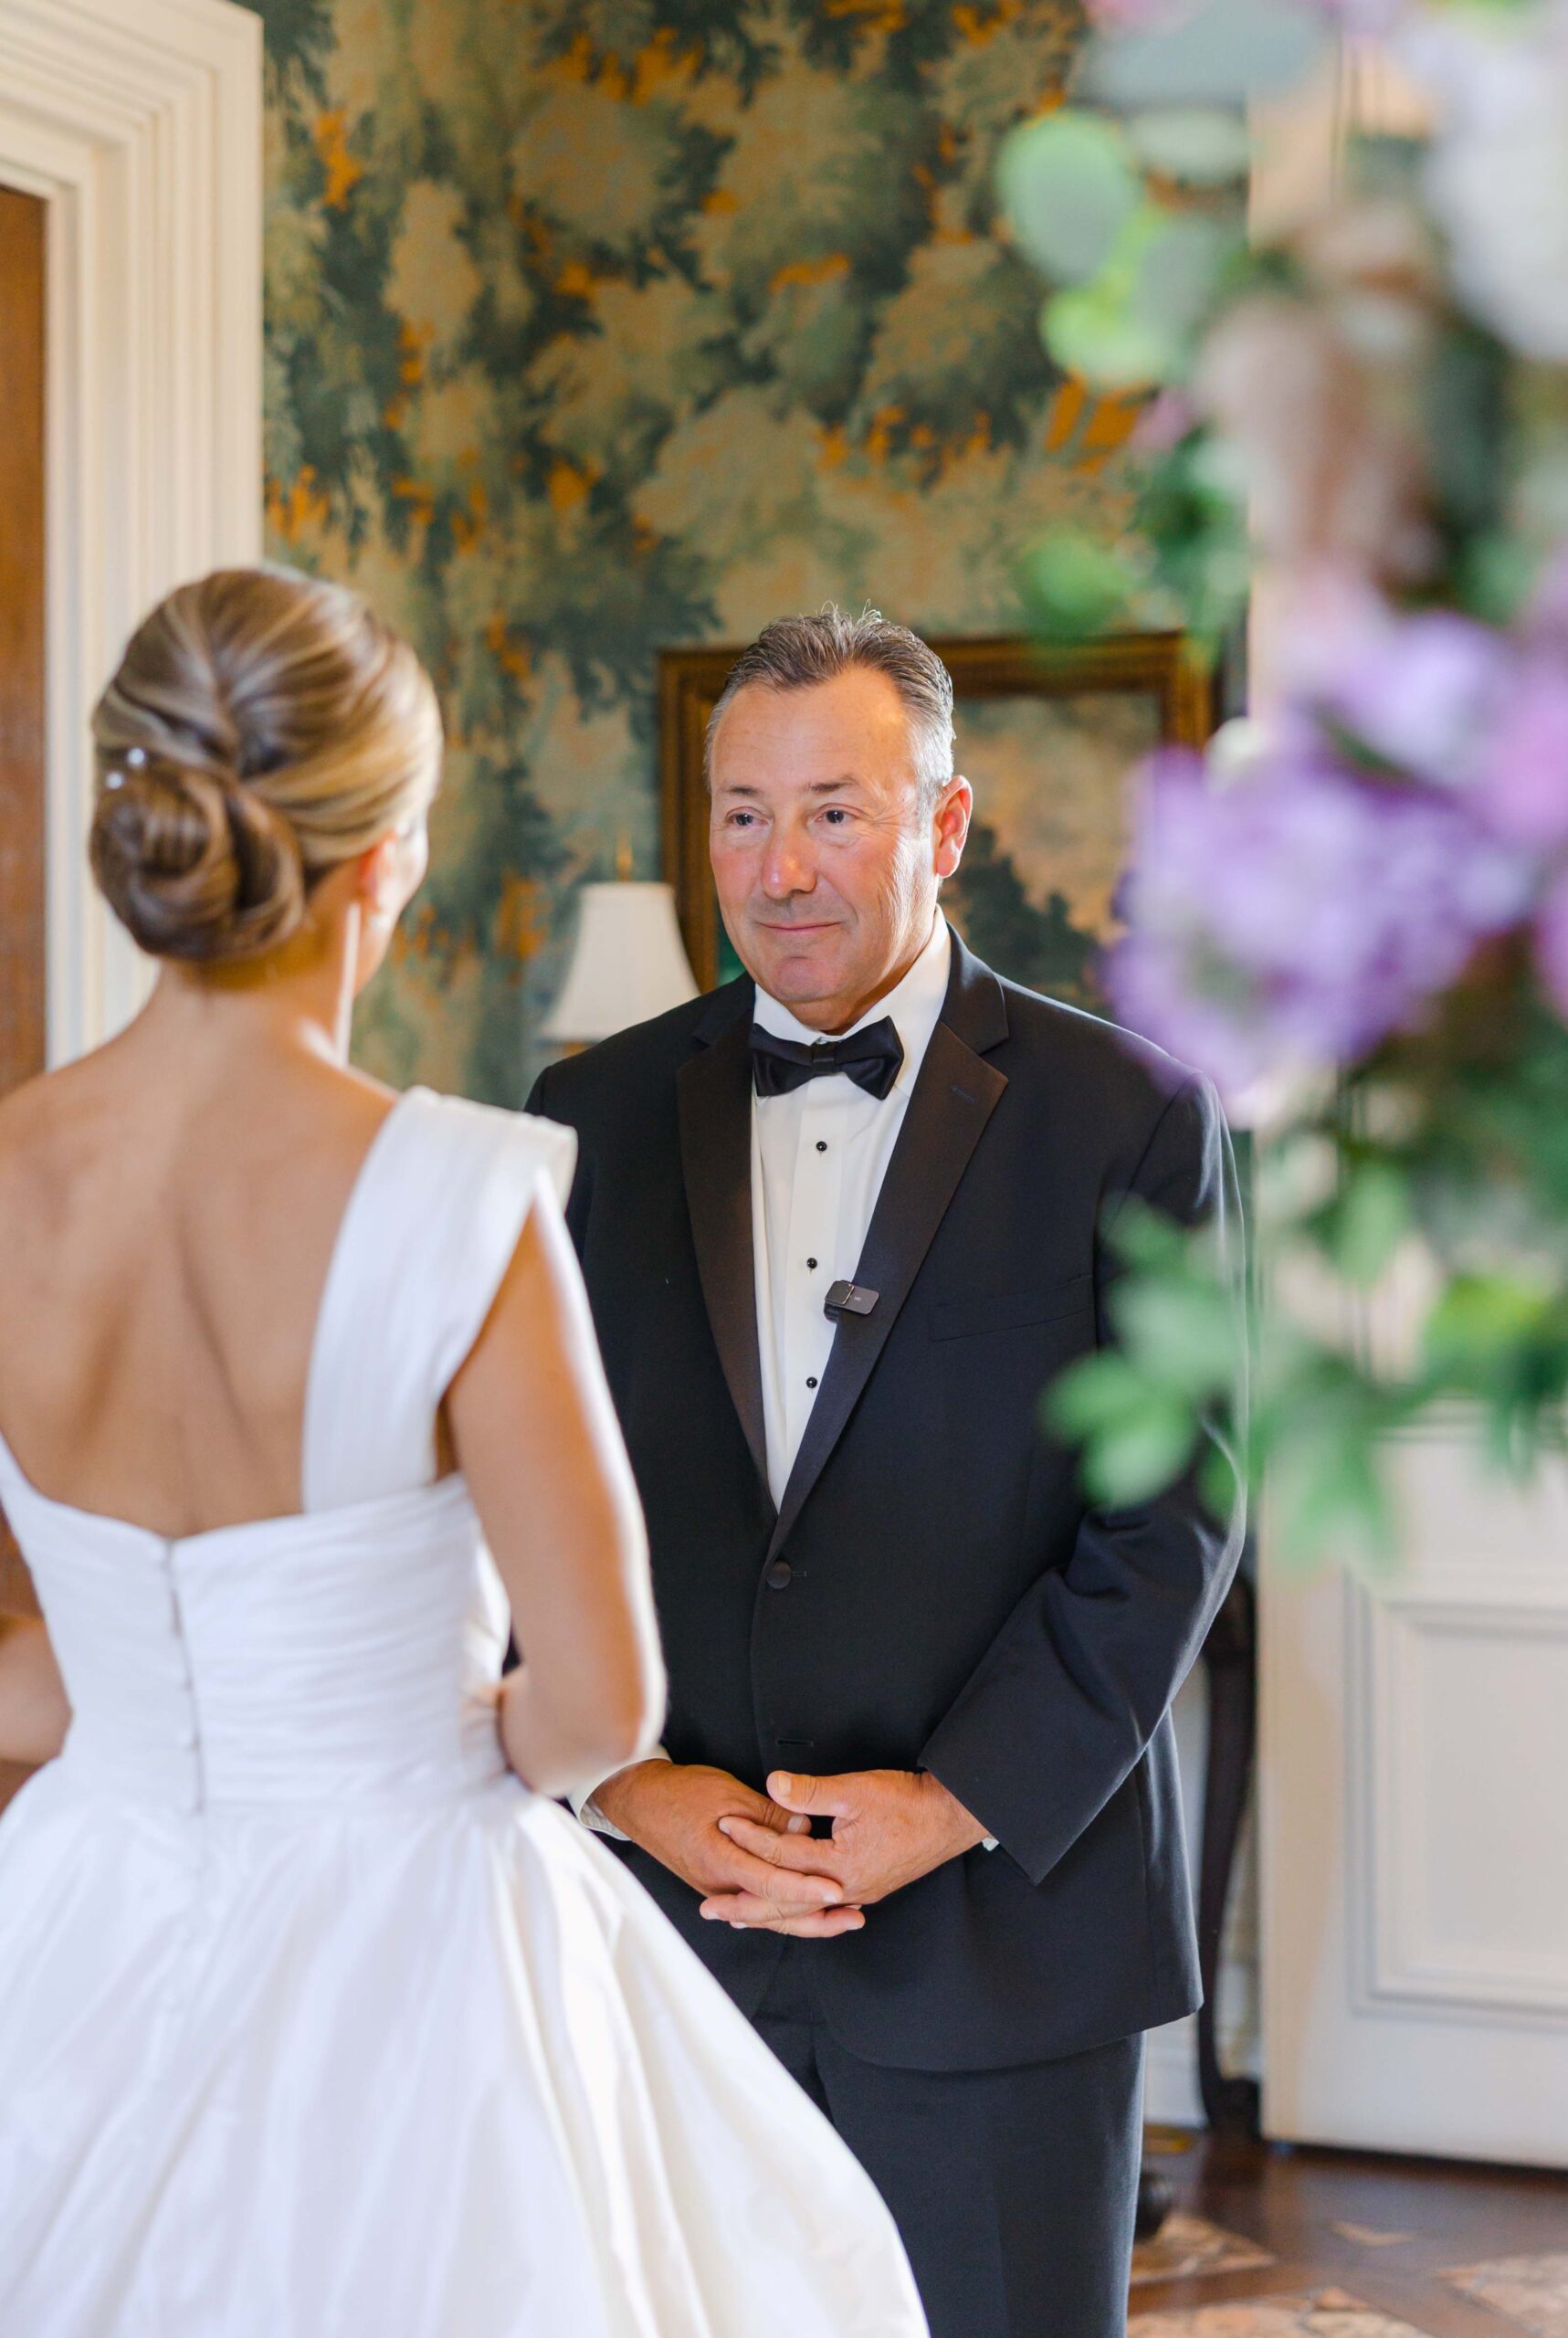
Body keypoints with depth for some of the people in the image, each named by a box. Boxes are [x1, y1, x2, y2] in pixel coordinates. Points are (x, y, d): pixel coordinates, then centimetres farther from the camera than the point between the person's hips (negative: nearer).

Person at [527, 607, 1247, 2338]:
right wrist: (631, 1786, -8)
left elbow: (1172, 1511, -6)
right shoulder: (599, 1119, 6)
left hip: (1002, 1915, -2)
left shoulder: (1125, 1117, -2)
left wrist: (962, 1801, -13)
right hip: (666, 1916, 3)